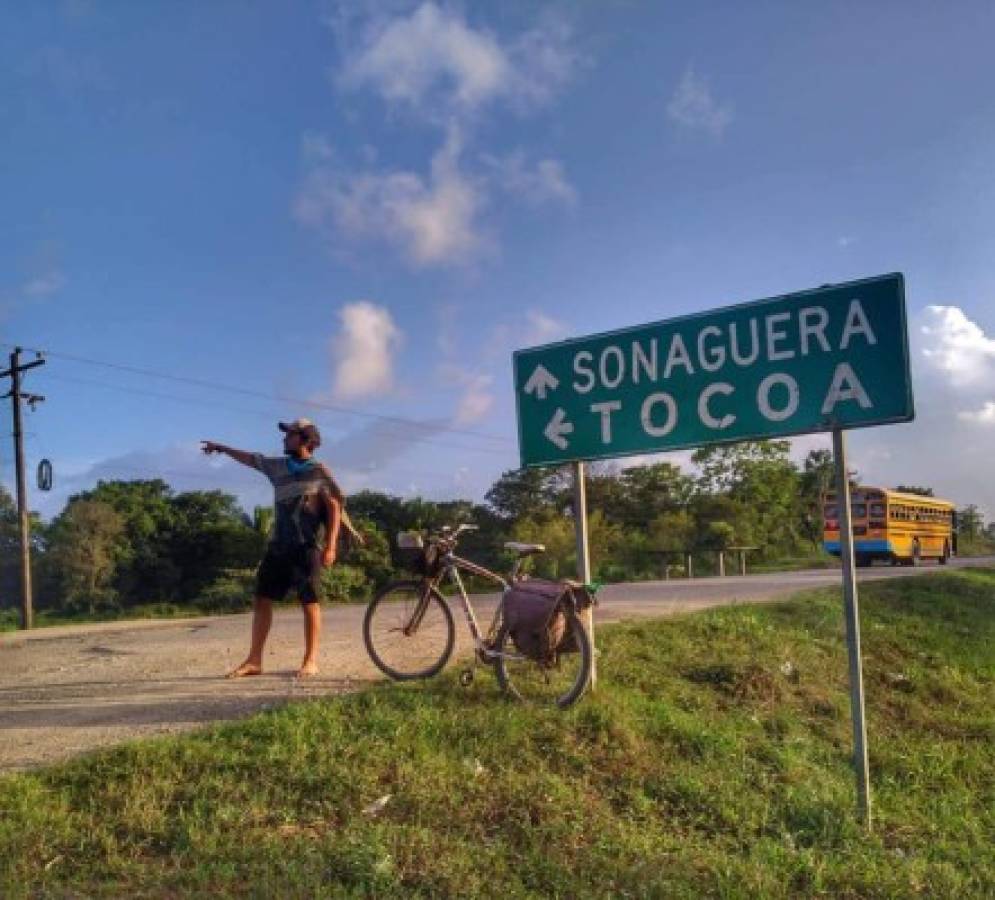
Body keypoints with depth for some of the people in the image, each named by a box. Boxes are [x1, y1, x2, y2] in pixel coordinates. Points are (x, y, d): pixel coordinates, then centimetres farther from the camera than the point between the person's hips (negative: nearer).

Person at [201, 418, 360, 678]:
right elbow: (250, 459, 29)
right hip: (278, 545, 6)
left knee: (309, 603, -3)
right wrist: (221, 448, 39)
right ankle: (254, 660, 7)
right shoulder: (277, 466, 13)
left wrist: (330, 546, -14)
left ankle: (311, 661, 5)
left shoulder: (319, 472, -3)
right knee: (262, 599, 2)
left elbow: (335, 508, -6)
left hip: (307, 546, -6)